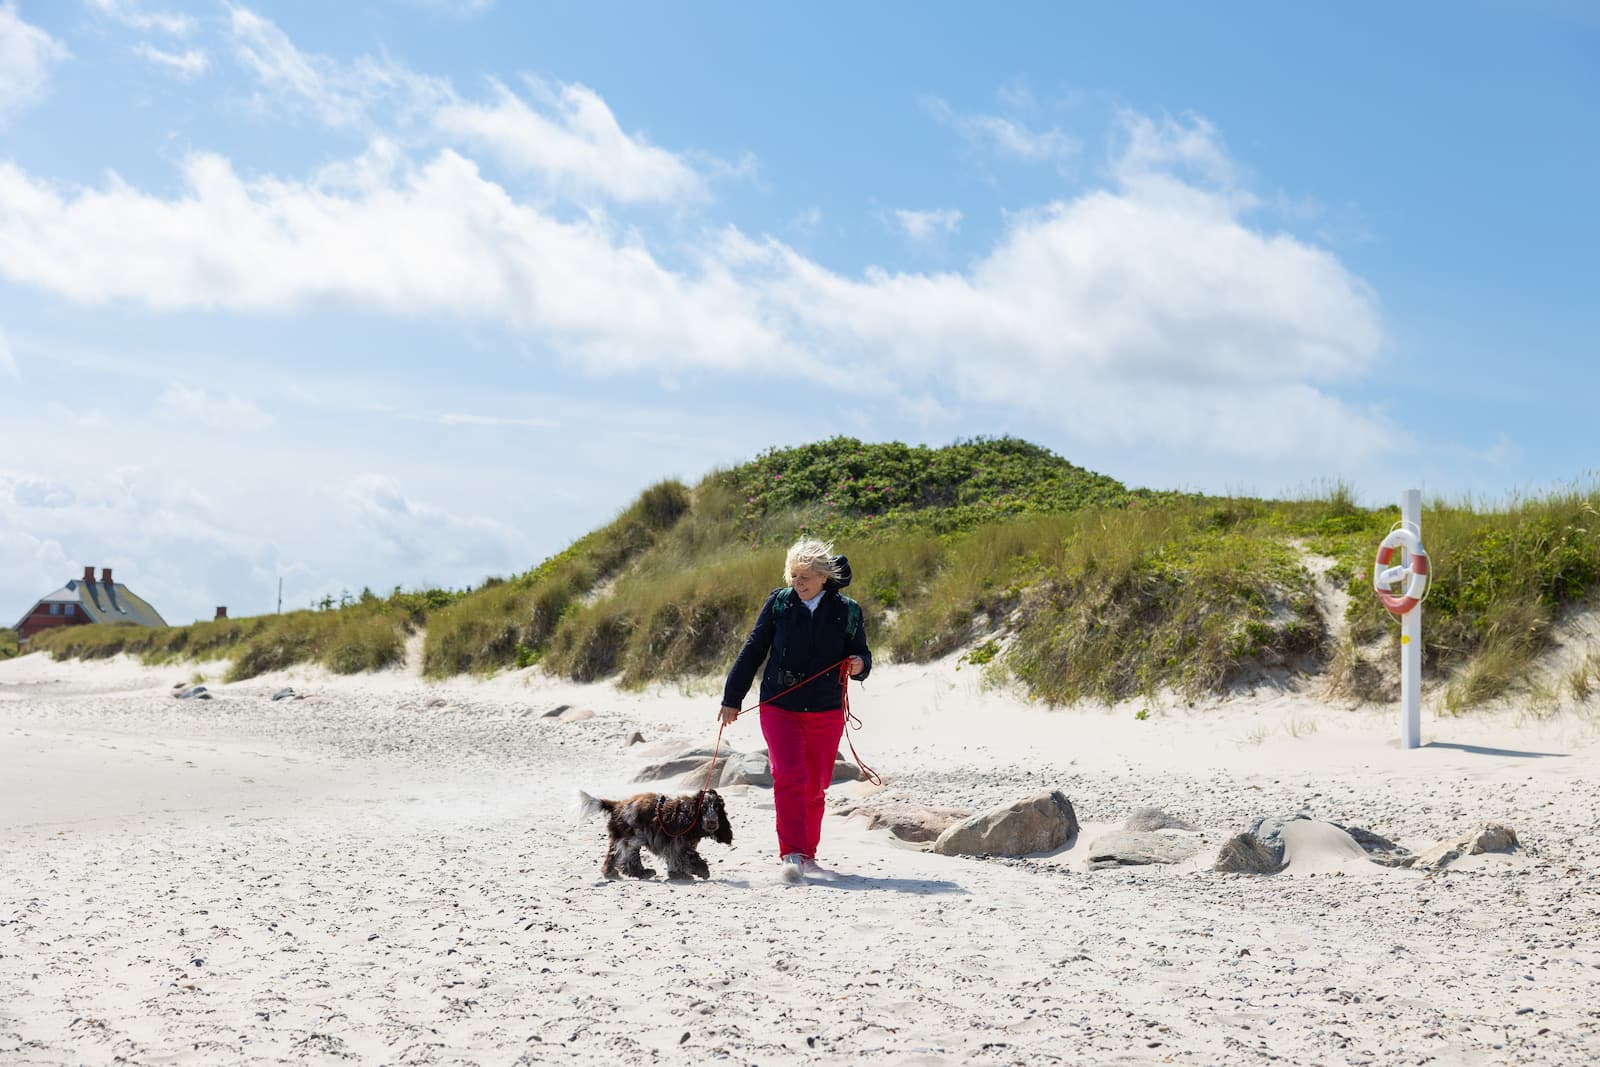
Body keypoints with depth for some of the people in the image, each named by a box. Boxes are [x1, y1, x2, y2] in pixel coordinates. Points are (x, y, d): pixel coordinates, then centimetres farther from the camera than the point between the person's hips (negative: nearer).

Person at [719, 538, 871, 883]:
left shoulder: (847, 611, -1)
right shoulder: (779, 603, -1)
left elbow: (862, 656, 9)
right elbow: (752, 651, 5)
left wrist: (859, 665, -16)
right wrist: (732, 698, 5)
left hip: (826, 712, 1)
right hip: (780, 709, -1)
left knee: (815, 787, 9)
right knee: (789, 777, -17)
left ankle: (807, 855, 24)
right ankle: (792, 854, -19)